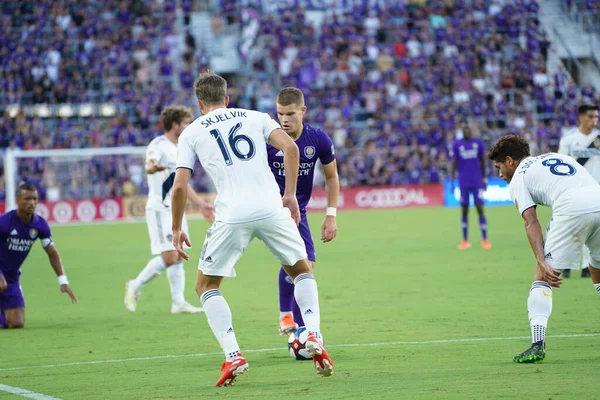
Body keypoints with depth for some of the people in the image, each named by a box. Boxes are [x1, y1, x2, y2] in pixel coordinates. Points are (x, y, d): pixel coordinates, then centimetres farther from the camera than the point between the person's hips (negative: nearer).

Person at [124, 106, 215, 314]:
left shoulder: (179, 149, 15)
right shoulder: (159, 145, -13)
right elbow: (150, 165, -35)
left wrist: (201, 203, 28)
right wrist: (153, 167, -60)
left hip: (176, 210, 9)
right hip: (159, 209, -9)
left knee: (178, 258, 8)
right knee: (169, 257, -14)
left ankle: (178, 302, 12)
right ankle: (136, 286, 2)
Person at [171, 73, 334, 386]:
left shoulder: (191, 133, 13)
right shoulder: (256, 118, 17)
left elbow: (180, 186, 4)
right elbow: (290, 148, 1)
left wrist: (176, 229, 15)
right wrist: (290, 194, 7)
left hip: (232, 216, -2)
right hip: (271, 208, 2)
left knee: (205, 285, 15)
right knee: (302, 270, 24)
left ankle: (233, 356, -1)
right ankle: (313, 336, 4)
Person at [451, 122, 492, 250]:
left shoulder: (478, 143, 3)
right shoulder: (457, 145, 1)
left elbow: (483, 161, 10)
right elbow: (454, 163, 3)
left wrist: (484, 178, 10)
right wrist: (452, 180, -2)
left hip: (477, 181, 0)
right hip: (463, 182, 0)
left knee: (480, 208, -5)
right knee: (464, 210, 4)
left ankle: (485, 239, -1)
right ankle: (465, 241, 11)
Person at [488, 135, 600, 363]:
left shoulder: (518, 178, 17)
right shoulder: (559, 157, 35)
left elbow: (531, 223, 3)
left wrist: (542, 261, -7)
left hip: (572, 208, -5)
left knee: (542, 277, 6)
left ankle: (537, 343, -7)